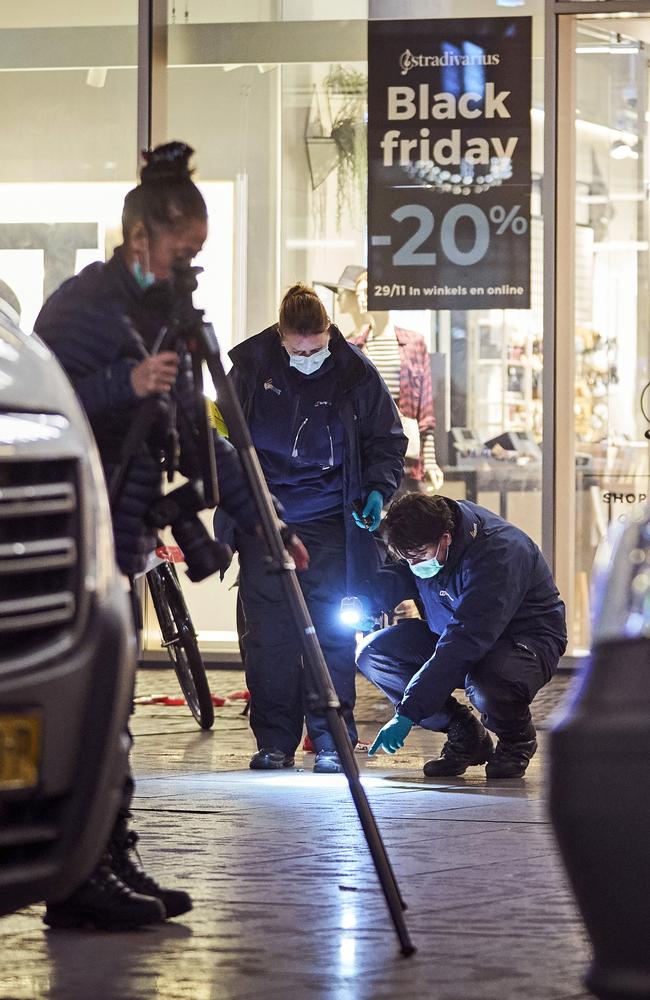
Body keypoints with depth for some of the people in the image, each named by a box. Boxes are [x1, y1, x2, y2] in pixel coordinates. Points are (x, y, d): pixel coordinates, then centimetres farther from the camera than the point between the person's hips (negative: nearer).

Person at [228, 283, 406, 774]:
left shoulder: (355, 373, -3)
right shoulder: (251, 364, -2)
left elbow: (388, 440, 9)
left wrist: (378, 488, -7)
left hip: (330, 521, -1)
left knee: (333, 631, -5)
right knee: (268, 632, -1)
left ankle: (332, 741, 1)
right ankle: (275, 741, 6)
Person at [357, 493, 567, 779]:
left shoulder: (498, 553, -34)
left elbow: (466, 641, -39)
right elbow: (400, 576, 7)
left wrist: (408, 712, -41)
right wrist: (363, 598, -19)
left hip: (524, 637, -8)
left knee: (485, 687, -41)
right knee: (372, 653, -9)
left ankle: (517, 738, -3)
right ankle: (463, 735, 2)